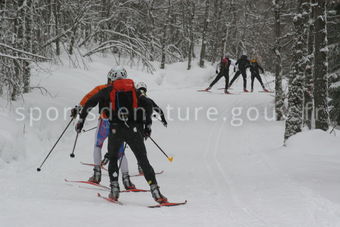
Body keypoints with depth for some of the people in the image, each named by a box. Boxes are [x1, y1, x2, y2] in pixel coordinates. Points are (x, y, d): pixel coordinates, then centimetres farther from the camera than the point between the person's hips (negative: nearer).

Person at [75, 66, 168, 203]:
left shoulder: (108, 90, 9)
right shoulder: (134, 90, 13)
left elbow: (90, 103, 11)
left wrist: (81, 119, 19)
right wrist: (147, 125, 19)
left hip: (115, 130, 0)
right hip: (133, 130, 0)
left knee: (113, 159, 21)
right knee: (143, 161, 4)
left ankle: (114, 190, 10)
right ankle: (155, 191, -7)